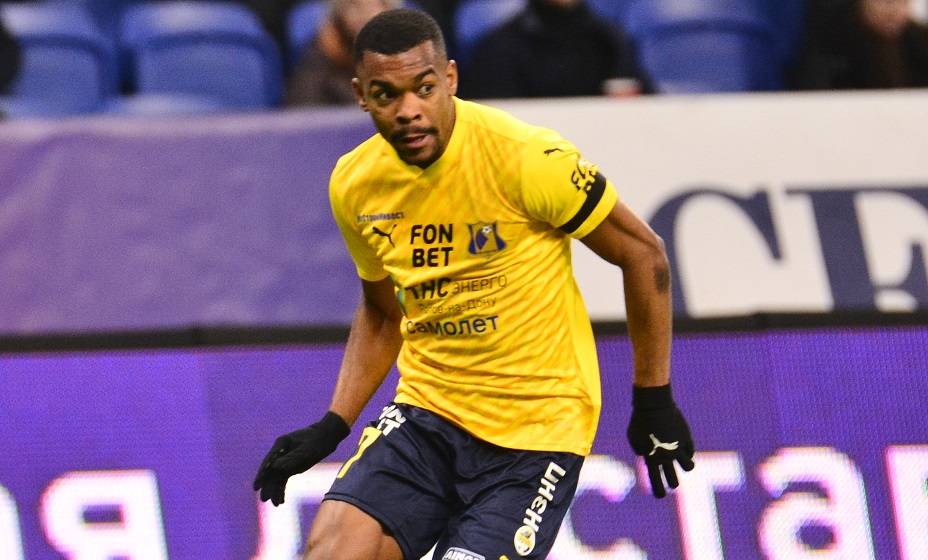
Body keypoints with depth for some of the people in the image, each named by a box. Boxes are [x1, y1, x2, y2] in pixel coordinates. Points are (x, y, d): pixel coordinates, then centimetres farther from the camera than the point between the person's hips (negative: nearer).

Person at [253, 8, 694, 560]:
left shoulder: (526, 158, -18)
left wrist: (654, 400, -2)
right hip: (427, 410, 4)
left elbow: (643, 253, -6)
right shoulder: (354, 185, 0)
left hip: (538, 428, -4)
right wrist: (331, 428, 8)